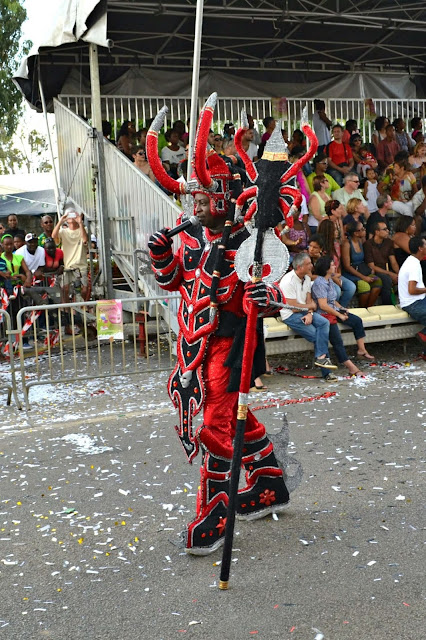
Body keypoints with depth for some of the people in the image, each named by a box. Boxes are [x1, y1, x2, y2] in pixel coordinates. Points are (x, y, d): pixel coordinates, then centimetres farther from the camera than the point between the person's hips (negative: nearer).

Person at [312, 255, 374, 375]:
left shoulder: (329, 280, 12)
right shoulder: (319, 283, -19)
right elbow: (323, 305, -23)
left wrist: (341, 308, 8)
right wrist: (339, 315, -16)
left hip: (334, 310, 10)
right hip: (324, 314, -10)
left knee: (357, 320, 1)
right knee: (337, 341, -15)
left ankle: (361, 350, 8)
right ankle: (350, 366, -14)